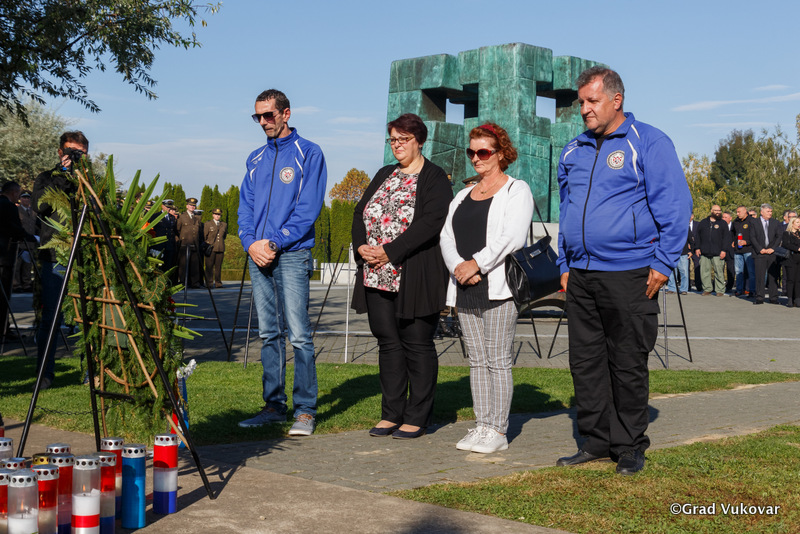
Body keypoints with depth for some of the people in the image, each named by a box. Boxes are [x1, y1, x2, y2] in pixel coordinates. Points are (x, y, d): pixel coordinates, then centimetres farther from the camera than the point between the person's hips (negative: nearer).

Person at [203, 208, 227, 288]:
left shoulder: (224, 224, 14)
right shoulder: (207, 224, 6)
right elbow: (204, 237, 6)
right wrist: (207, 245, 2)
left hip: (220, 248, 3)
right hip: (210, 248, -3)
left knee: (218, 266, 3)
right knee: (209, 266, -3)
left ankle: (218, 283, 9)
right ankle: (209, 283, 0)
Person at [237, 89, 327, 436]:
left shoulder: (308, 155, -1)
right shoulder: (256, 159, 18)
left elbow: (309, 208, -8)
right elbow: (245, 207, 15)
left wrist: (274, 243, -14)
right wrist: (251, 243, -4)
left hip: (292, 255, -6)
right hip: (258, 255, 6)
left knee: (299, 335, -8)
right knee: (268, 334, 9)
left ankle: (305, 411, -3)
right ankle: (274, 406, 16)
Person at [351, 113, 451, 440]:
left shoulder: (435, 179, -3)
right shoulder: (384, 176, 19)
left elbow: (430, 223, -16)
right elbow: (360, 213, 13)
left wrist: (390, 252, -19)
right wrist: (361, 247, -6)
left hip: (415, 277, -6)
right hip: (377, 276, 6)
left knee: (417, 344, 0)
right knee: (388, 343, 9)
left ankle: (417, 418, 8)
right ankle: (391, 413, 17)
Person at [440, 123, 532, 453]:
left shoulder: (516, 190, 1)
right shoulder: (463, 196, 21)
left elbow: (512, 237, -13)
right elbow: (446, 237, 11)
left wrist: (477, 263, -18)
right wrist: (457, 267, -8)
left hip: (497, 287, -6)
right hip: (465, 289, 6)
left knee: (498, 360, -5)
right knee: (477, 360, 8)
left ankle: (498, 430, 0)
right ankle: (481, 426, 13)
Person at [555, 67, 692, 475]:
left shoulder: (648, 143, -3)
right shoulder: (573, 151, 15)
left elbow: (675, 207, -6)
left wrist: (662, 264, -11)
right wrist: (565, 266, 16)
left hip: (628, 274, -6)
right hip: (581, 276, 6)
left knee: (628, 364, 2)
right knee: (585, 361, 8)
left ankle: (630, 445, 14)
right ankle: (597, 439, 19)